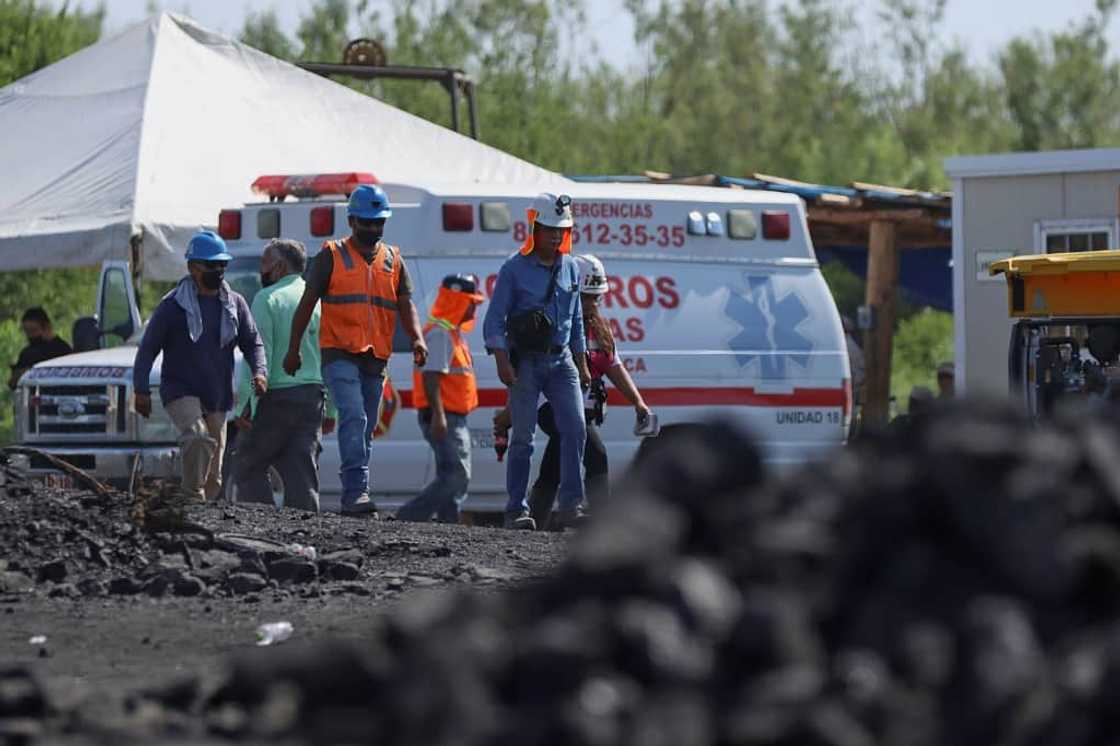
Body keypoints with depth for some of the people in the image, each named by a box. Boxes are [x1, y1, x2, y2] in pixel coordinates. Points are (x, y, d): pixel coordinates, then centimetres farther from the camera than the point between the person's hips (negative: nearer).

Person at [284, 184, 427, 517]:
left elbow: (406, 305, 7)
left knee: (366, 429, 8)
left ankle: (354, 500, 13)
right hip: (340, 355, -5)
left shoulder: (393, 261, 14)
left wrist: (417, 339, -12)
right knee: (354, 418, -21)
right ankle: (356, 491, -29)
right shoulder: (332, 256, 3)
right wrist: (293, 349, -1)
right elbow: (307, 304, 4)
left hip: (376, 360, 5)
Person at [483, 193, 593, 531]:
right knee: (523, 437, -2)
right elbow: (494, 320, -6)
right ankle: (517, 511, 4)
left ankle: (570, 506, -10)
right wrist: (502, 362, -16)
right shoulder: (515, 269, -5)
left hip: (561, 360, 4)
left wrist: (582, 364, 18)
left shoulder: (570, 268, 10)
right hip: (526, 362, -4)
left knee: (575, 428, -10)